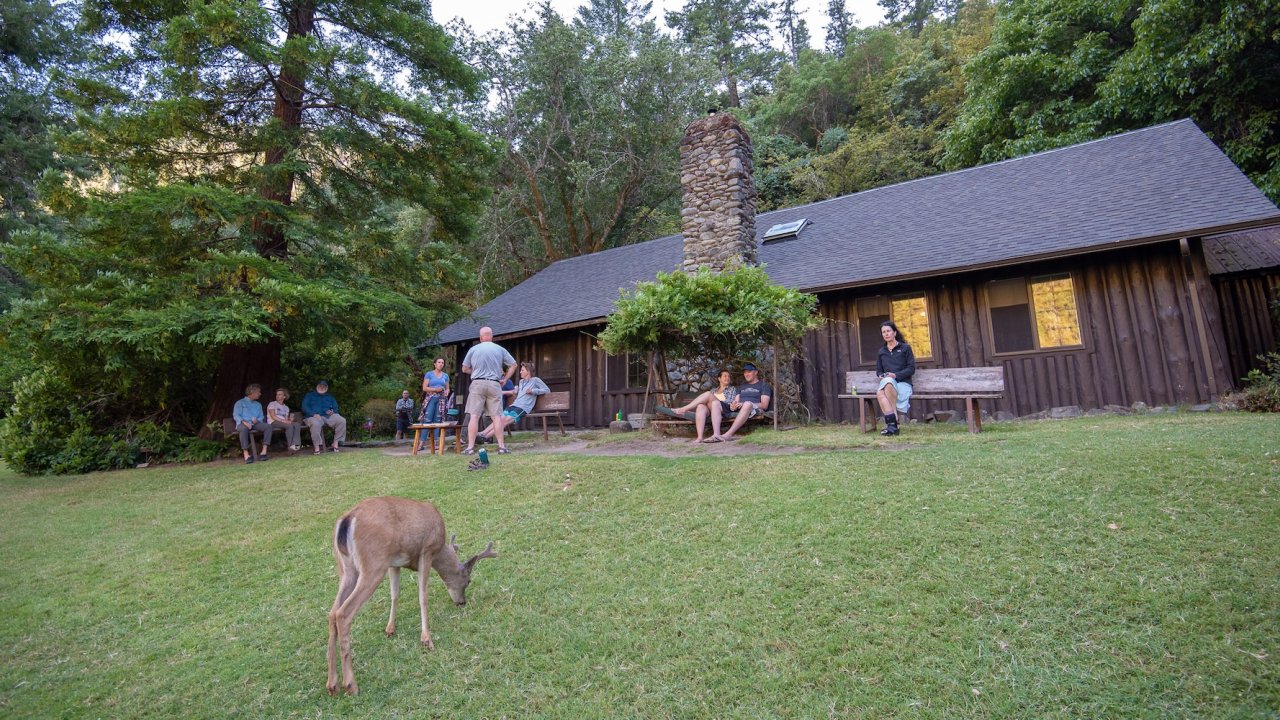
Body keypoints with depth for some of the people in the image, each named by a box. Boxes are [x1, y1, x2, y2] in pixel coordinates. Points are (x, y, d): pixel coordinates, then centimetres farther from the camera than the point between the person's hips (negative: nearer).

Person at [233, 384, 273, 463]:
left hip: (255, 423, 4)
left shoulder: (258, 404, 28)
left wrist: (257, 420, -6)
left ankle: (264, 451, -32)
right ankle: (246, 454, -43)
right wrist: (244, 422, -20)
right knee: (244, 429, -40)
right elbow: (236, 415, 0)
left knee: (268, 426, -26)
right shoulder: (240, 402, 12)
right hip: (243, 423, -4)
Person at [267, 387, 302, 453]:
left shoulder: (286, 407, 25)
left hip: (283, 422, 5)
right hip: (273, 423, -5)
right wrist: (283, 421, -18)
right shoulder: (272, 404, 9)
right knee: (290, 425, -35)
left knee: (297, 424, -27)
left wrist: (289, 420, -8)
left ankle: (295, 445, -41)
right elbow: (273, 416, -5)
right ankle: (290, 446, -35)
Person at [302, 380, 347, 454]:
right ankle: (317, 446, -34)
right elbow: (304, 407, 5)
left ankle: (336, 443, -21)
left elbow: (336, 408, 24)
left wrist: (332, 412, -3)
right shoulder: (310, 395, 20)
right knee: (316, 424, -41)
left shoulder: (330, 397, 30)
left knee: (342, 420, -26)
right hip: (313, 417, -3)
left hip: (328, 416, 3)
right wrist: (314, 414, -14)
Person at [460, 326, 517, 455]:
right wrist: (505, 379, 12)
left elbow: (465, 369, 10)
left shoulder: (473, 349, 4)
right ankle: (501, 446, 4)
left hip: (477, 384, -1)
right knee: (497, 416, 4)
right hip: (494, 384, 1)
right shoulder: (500, 349, 7)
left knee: (474, 416, -1)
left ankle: (470, 447, -2)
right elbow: (513, 365, 9)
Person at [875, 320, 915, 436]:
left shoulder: (905, 348, 10)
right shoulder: (881, 352, 21)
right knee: (879, 393, -35)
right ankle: (893, 424, -41)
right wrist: (881, 376, -4)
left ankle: (892, 423, -37)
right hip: (888, 384, 3)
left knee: (888, 382, -38)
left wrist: (896, 375, -14)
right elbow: (878, 370, 21)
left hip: (903, 383, -3)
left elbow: (911, 369, 2)